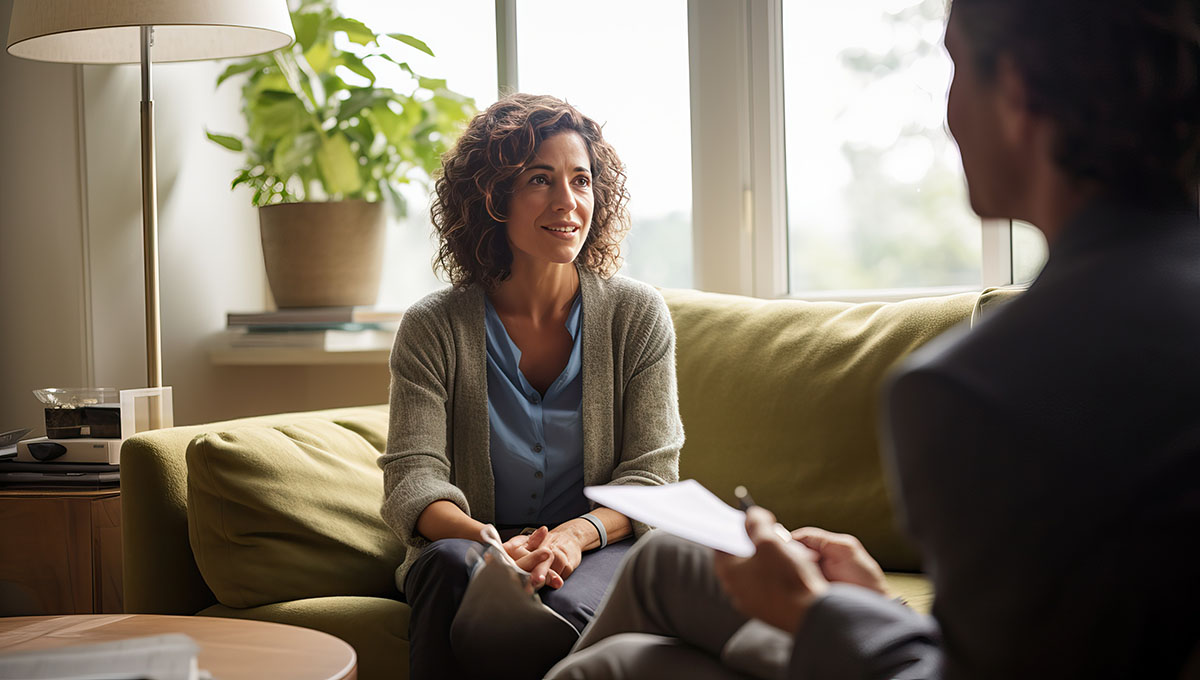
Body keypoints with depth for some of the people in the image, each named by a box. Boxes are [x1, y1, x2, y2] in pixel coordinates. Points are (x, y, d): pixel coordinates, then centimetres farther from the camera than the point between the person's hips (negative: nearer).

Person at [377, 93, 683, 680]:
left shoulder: (638, 315, 2)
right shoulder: (433, 328, 0)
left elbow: (651, 475, -1)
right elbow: (413, 475, -8)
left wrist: (576, 533, -23)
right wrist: (490, 542, -30)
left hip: (601, 550, 0)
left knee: (567, 609, -35)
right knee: (454, 565, -35)